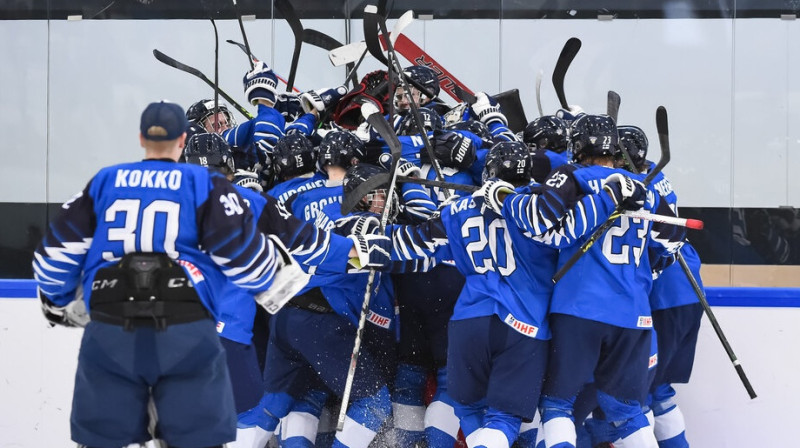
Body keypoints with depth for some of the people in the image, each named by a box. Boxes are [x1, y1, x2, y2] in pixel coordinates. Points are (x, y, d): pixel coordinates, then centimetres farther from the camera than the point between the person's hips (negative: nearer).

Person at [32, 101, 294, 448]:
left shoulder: (103, 182, 13)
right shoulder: (205, 184, 5)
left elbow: (59, 249, 14)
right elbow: (239, 249, -1)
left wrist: (58, 302, 30)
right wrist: (275, 273, 19)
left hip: (111, 333, 2)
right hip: (186, 331, -2)